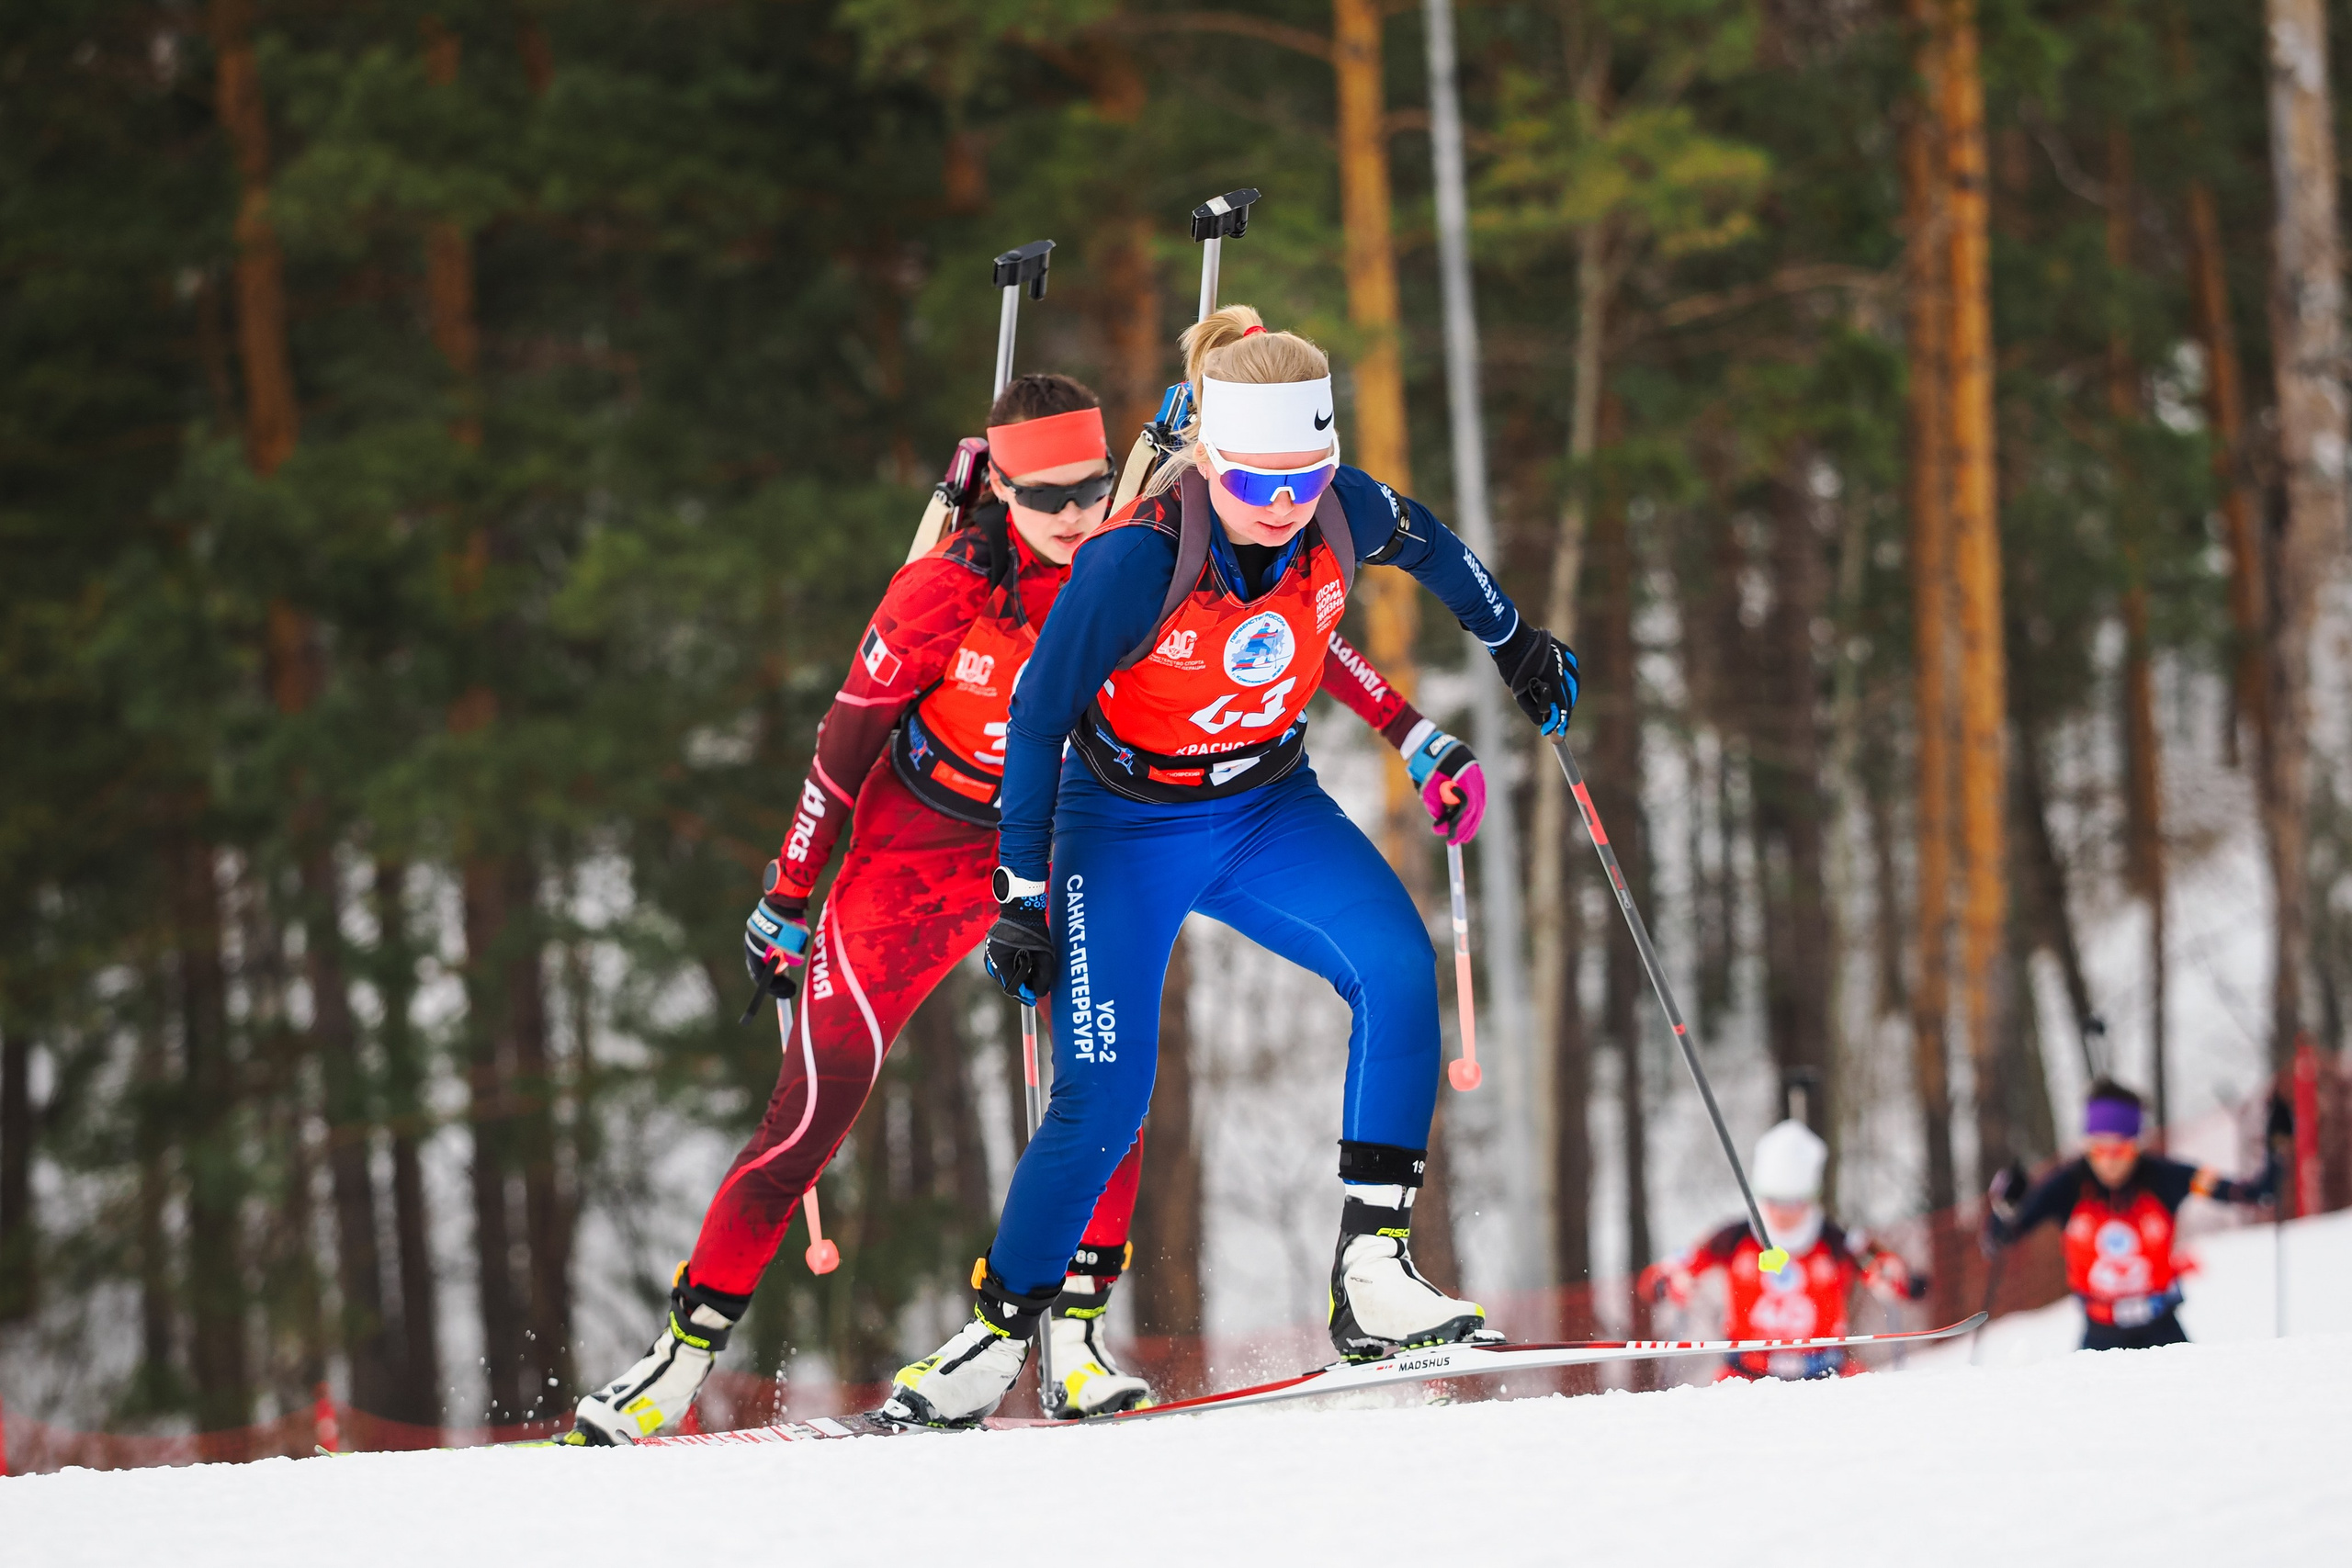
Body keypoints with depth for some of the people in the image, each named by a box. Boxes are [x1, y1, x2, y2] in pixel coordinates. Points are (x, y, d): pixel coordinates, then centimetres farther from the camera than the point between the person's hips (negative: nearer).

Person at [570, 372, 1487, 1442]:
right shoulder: (947, 589, -23)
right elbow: (846, 739, -11)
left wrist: (1414, 735, -10)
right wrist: (785, 901, -5)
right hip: (918, 850, -3)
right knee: (814, 1110, -4)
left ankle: (1075, 1333, -14)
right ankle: (686, 1350, 7)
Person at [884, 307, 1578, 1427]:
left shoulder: (1343, 513, -18)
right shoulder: (1134, 563, -30)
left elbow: (1425, 546, 8)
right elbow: (1038, 719, -18)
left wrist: (1514, 643, 21)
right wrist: (1021, 897, -17)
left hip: (1268, 808, 4)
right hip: (1126, 824, -4)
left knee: (1397, 965, -22)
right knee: (1103, 1102, -12)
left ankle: (1371, 1275, -21)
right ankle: (996, 1334, 9)